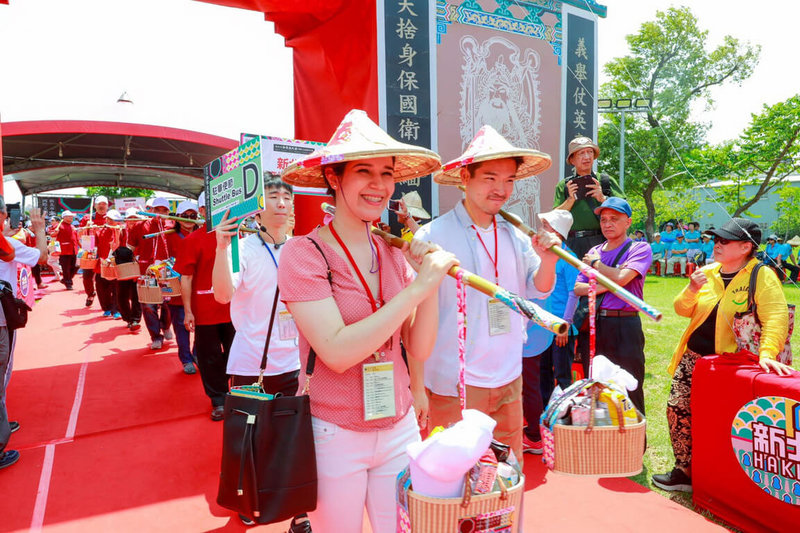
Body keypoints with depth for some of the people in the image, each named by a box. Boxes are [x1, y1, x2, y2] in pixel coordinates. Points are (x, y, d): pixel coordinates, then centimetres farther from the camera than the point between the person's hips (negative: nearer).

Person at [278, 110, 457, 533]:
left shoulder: (394, 253, 0)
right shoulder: (305, 253, -14)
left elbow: (419, 350, -1)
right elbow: (337, 352, -24)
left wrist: (431, 282, -15)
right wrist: (417, 288, -25)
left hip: (400, 428, 5)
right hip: (333, 434, -4)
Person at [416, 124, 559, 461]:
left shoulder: (515, 236, 5)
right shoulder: (432, 236, -14)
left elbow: (537, 291, 11)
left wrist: (547, 260, -8)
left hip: (509, 381, 6)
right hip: (453, 385, -5)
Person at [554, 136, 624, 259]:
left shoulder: (606, 181, 15)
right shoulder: (564, 185, 16)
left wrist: (603, 199, -7)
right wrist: (571, 199, -6)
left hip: (602, 242, 0)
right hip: (573, 245, 1)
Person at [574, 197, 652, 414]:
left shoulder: (640, 249, 0)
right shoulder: (594, 252, 15)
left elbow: (621, 278, -17)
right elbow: (578, 288, 6)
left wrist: (596, 263, -2)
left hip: (625, 326, -5)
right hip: (595, 325, 6)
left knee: (630, 391, -1)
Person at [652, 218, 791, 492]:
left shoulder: (762, 276, -9)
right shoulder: (707, 272, 7)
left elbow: (776, 317, -20)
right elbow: (683, 310, 8)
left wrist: (766, 353, -34)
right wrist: (692, 290, -12)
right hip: (693, 357, 5)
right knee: (678, 409, 1)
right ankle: (684, 471, 16)